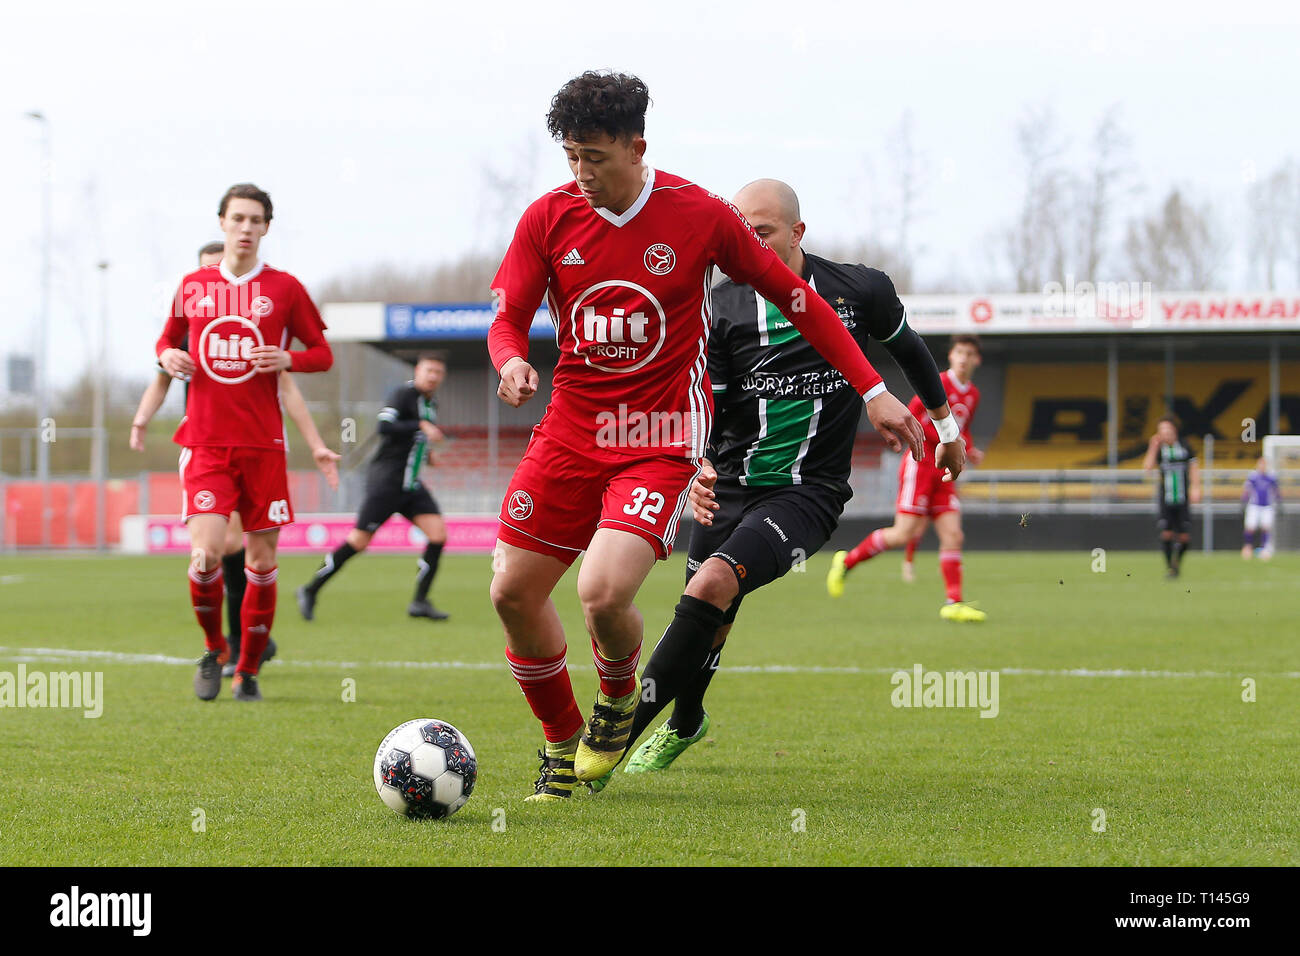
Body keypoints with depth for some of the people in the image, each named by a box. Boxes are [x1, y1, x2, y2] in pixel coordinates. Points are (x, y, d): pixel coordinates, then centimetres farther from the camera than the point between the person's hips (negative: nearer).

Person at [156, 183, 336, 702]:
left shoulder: (284, 288, 4)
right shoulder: (193, 285, 9)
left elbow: (322, 353, 9)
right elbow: (168, 339, 23)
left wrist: (288, 358, -11)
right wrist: (168, 356, 0)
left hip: (263, 444, 0)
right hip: (205, 441, 0)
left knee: (262, 560, 1)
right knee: (205, 552, -15)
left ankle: (248, 669, 15)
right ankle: (213, 648, 10)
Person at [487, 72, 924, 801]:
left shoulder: (699, 215, -9)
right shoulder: (550, 218, -2)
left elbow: (793, 296, 0)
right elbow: (508, 319, 4)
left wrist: (873, 392, -1)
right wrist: (512, 363, -21)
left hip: (661, 440, -4)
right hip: (572, 429, 4)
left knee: (604, 591, -24)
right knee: (515, 592, 0)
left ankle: (620, 697, 12)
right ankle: (564, 742, 24)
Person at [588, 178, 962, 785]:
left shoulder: (860, 291, -2)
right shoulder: (721, 308, -2)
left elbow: (907, 348, 18)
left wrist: (948, 428, 28)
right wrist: (696, 468, -25)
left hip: (809, 492, -3)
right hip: (731, 484, 3)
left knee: (712, 584, -25)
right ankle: (685, 725, 45)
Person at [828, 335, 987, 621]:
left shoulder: (973, 395, 14)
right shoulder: (939, 383, -9)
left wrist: (970, 450, 9)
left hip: (943, 473, 7)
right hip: (919, 465, -7)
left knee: (953, 535, -4)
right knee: (906, 533, -12)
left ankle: (953, 603, -5)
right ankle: (847, 562, 6)